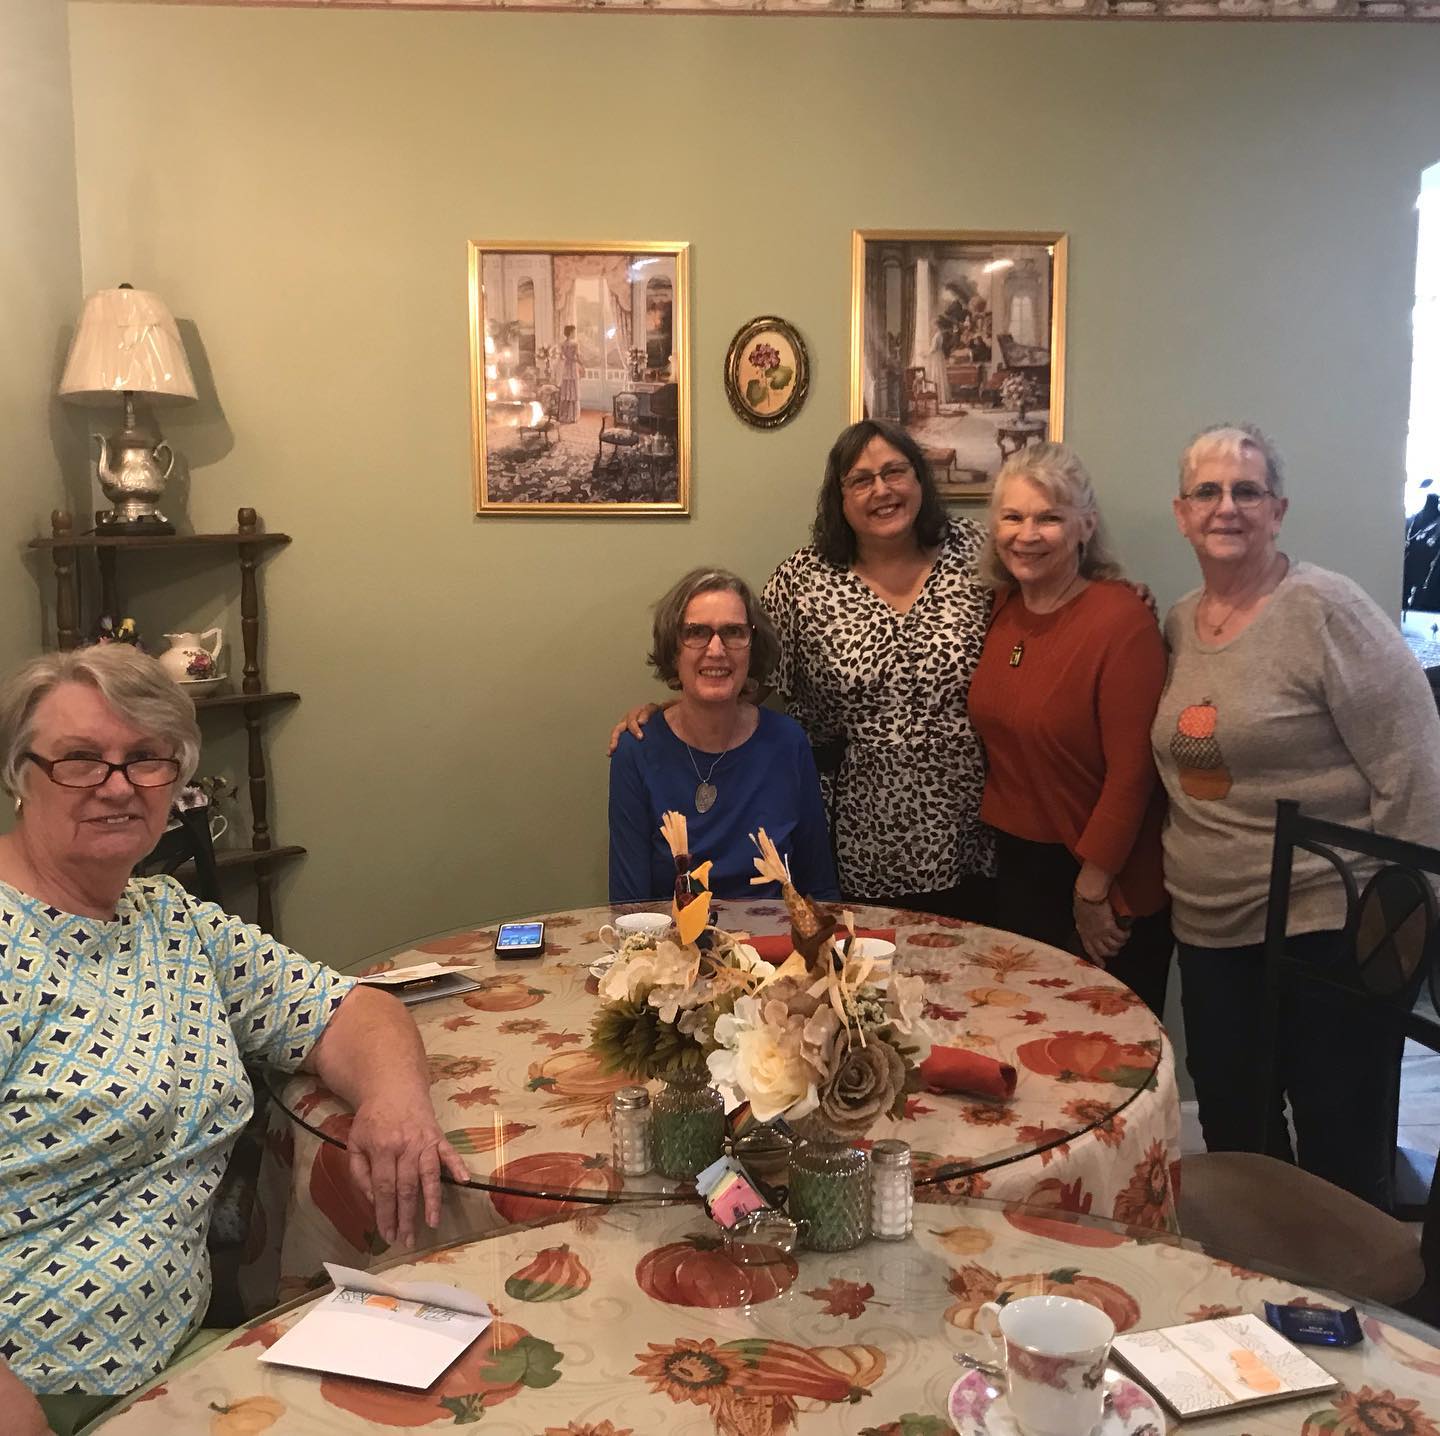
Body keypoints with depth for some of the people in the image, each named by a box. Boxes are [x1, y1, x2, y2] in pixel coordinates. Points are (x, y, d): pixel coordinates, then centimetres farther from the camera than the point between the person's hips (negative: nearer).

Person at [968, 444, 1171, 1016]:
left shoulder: (1123, 620, -18)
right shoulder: (1002, 608, 2)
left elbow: (1131, 772, -19)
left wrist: (1092, 887, -16)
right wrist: (1001, 847, 5)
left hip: (1106, 886, -6)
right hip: (1017, 870, 6)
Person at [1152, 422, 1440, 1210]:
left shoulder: (1325, 610, -13)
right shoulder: (1176, 624, 6)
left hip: (1328, 924, -6)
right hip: (1207, 926, 6)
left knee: (1340, 1157, 6)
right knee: (1231, 1137, 18)